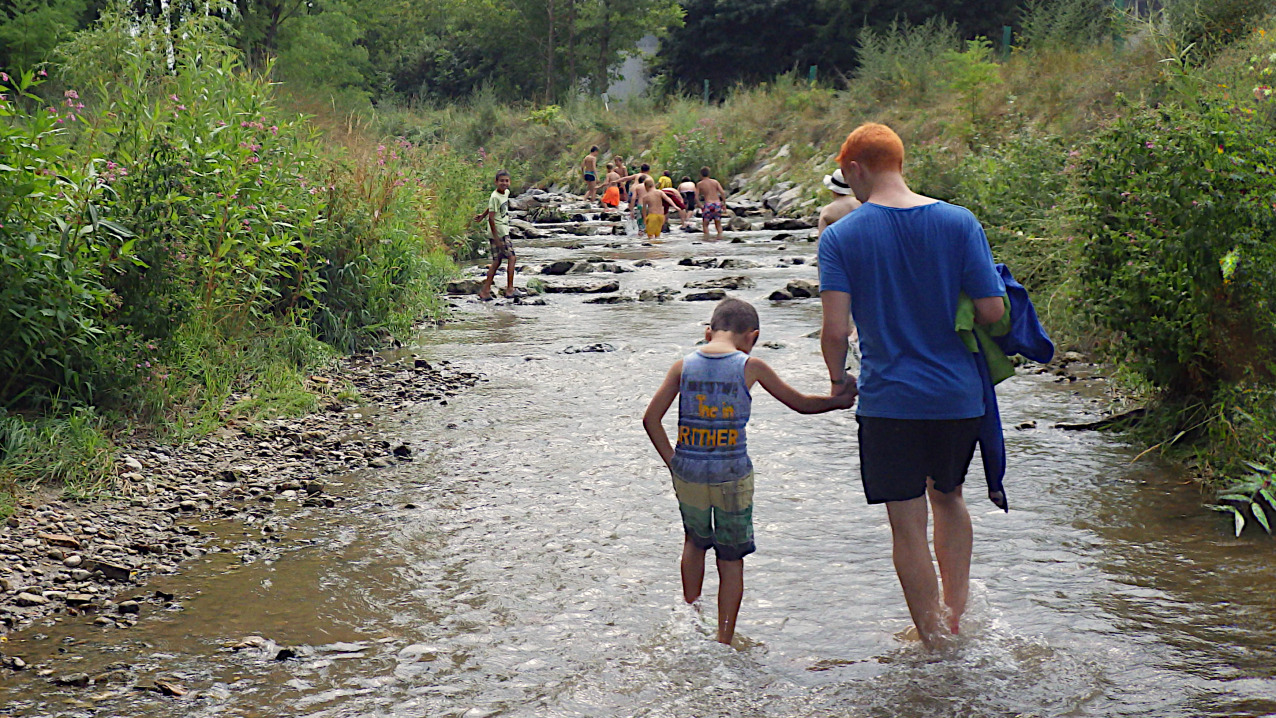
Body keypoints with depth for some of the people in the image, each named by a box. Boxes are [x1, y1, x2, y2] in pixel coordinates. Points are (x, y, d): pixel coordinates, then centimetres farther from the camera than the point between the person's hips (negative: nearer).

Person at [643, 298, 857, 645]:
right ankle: (724, 639, 12)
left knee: (695, 542, 27)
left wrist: (671, 460, 7)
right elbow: (801, 404, 3)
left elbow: (651, 418, -1)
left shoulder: (683, 366, 1)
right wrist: (840, 400, 19)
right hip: (732, 476, -2)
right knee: (731, 559, 10)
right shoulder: (751, 367, -5)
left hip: (688, 474, 2)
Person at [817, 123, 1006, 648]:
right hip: (959, 395, 3)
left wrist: (838, 378, 5)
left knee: (907, 524, 6)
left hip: (889, 400, -3)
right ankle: (956, 611, 29)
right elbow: (992, 312, -7)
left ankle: (931, 638, 12)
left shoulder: (841, 236, -7)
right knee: (948, 497, 26)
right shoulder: (959, 223, -3)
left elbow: (835, 330, -14)